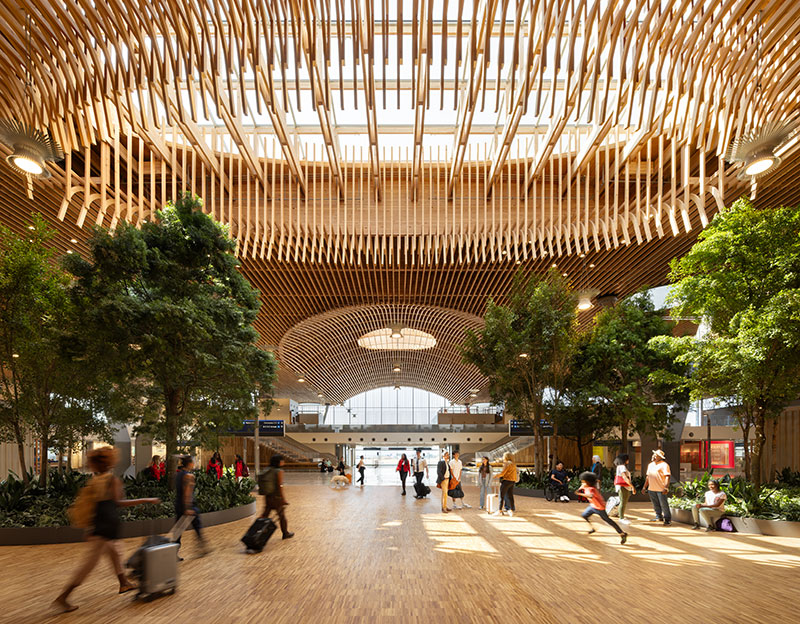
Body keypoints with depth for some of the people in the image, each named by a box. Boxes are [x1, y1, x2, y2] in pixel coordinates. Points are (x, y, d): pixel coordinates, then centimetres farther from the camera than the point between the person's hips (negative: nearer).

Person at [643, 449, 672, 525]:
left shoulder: (664, 465, -7)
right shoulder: (650, 464, 16)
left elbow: (667, 477, -14)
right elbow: (648, 476, 22)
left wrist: (666, 488, -22)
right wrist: (645, 487, 20)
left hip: (661, 489, -7)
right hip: (651, 489, 7)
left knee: (664, 504, -2)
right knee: (655, 504, 14)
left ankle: (668, 519, 8)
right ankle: (659, 517, 27)